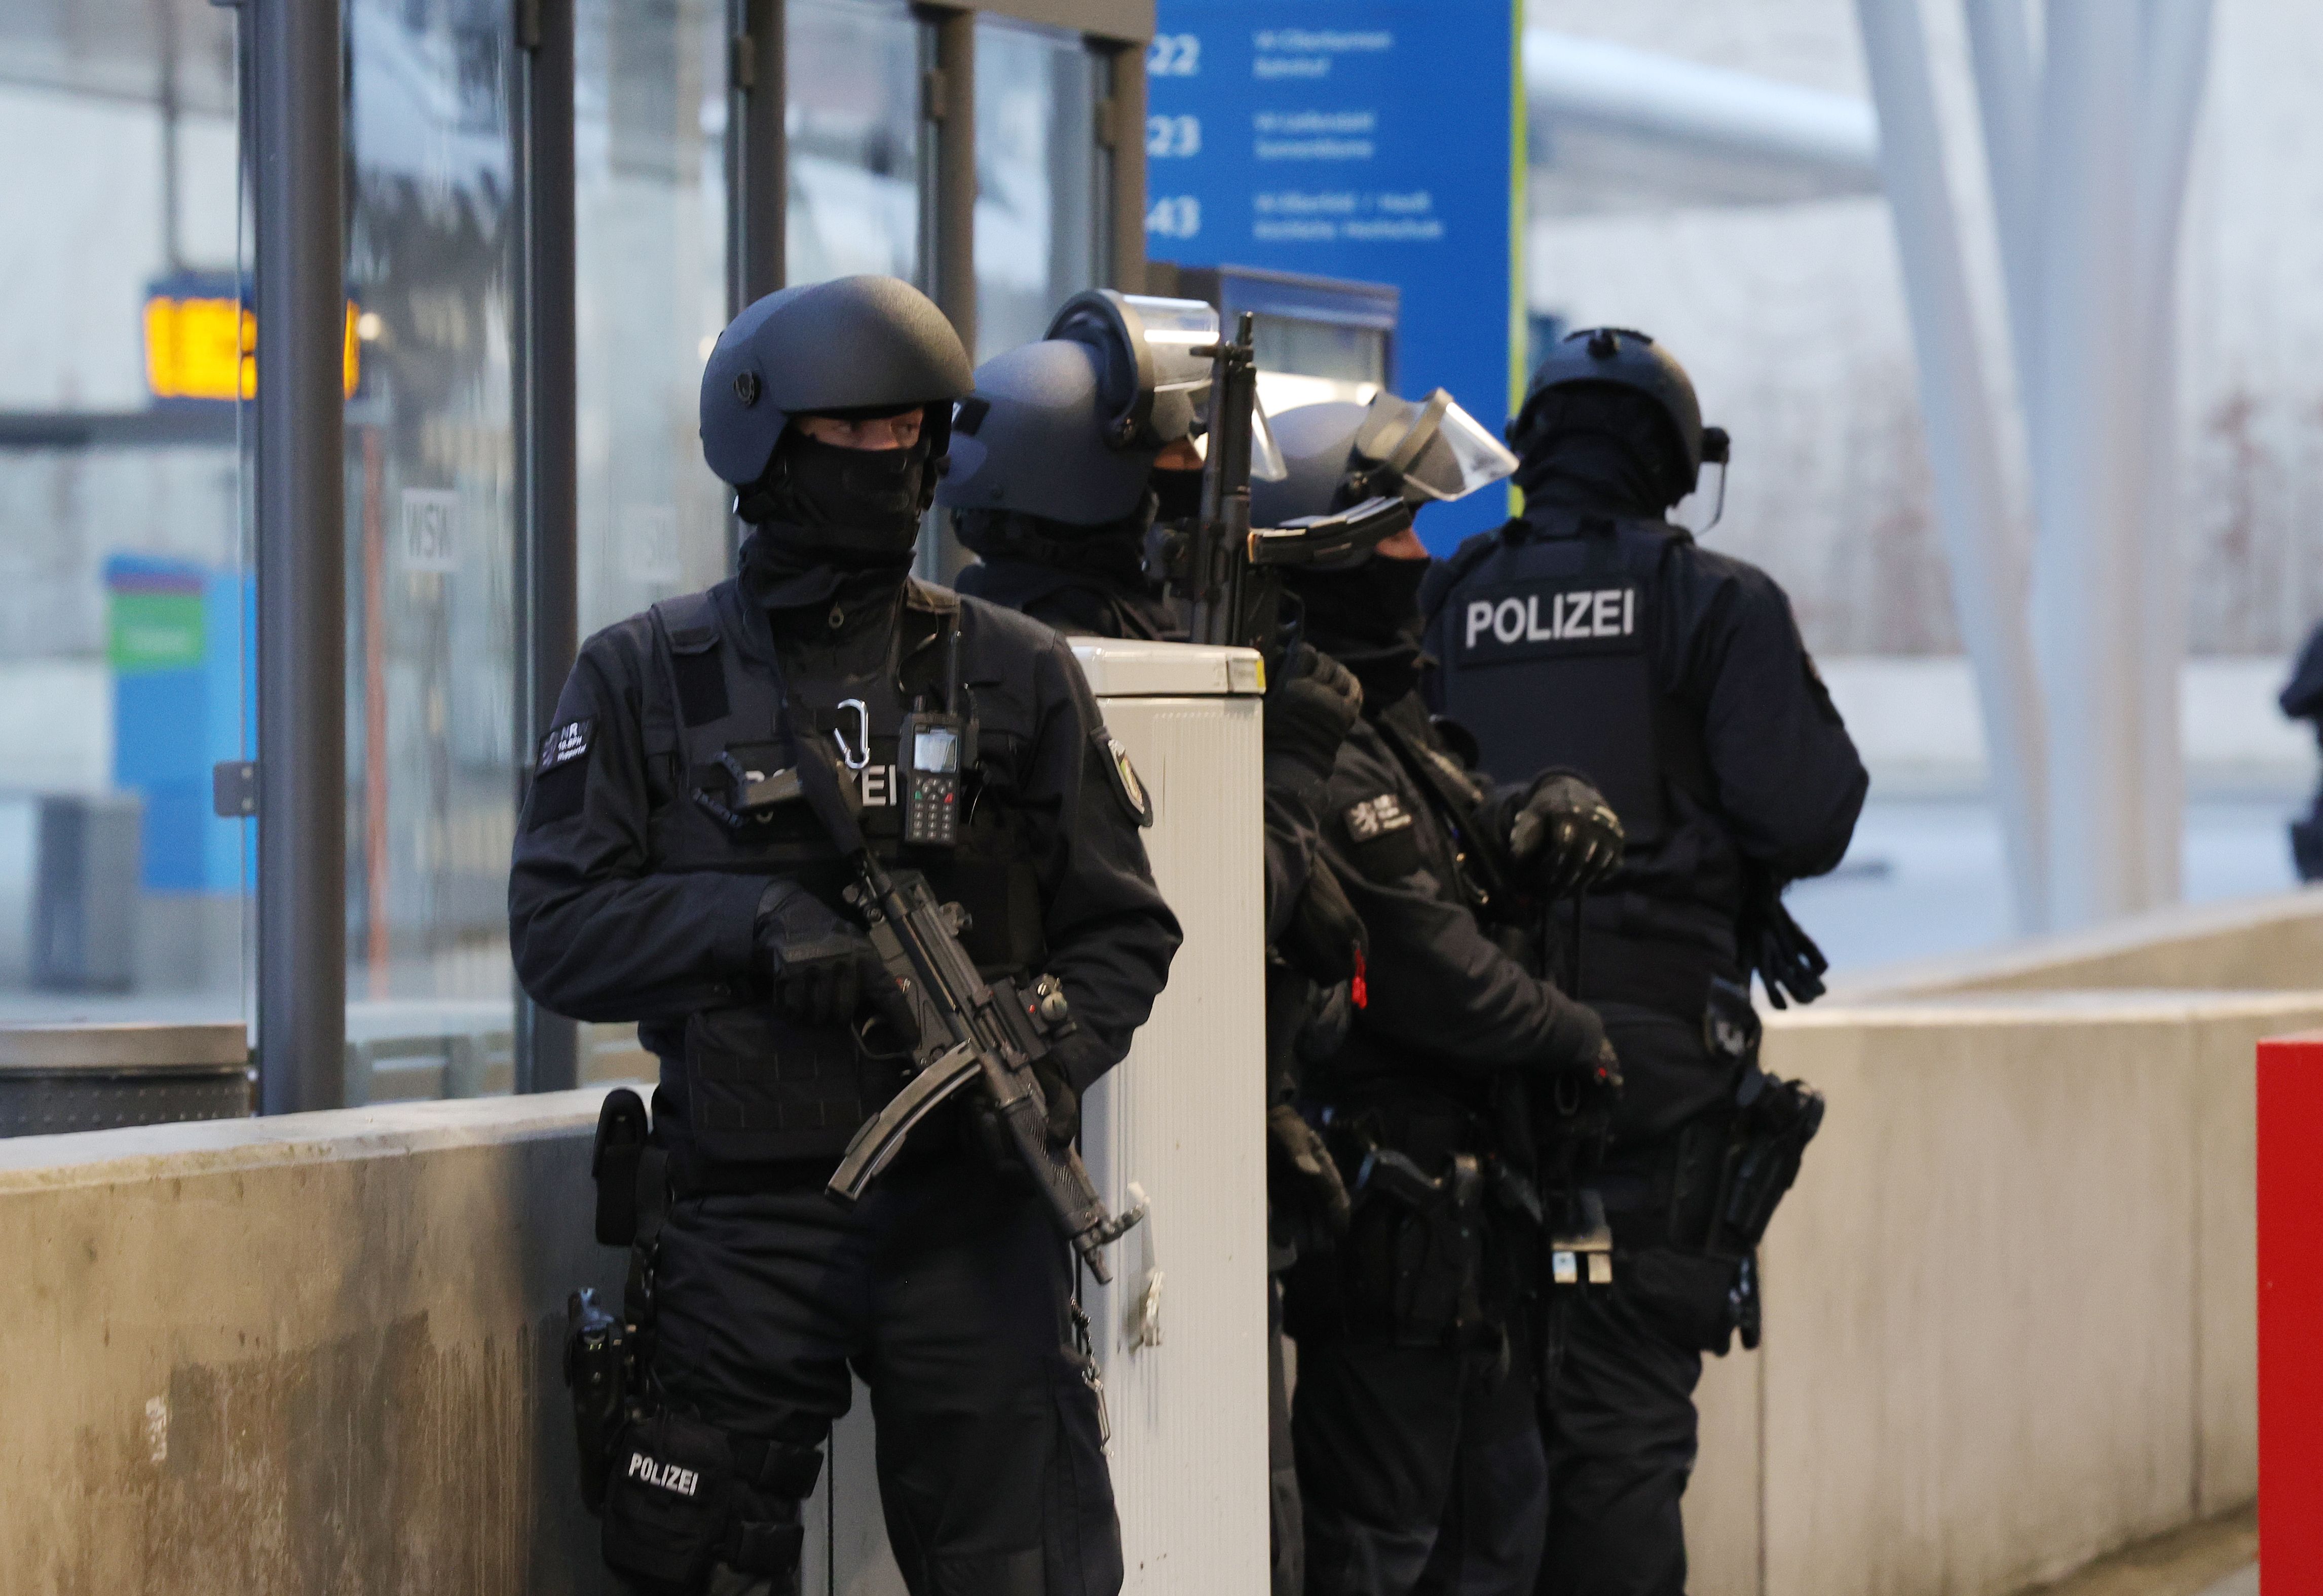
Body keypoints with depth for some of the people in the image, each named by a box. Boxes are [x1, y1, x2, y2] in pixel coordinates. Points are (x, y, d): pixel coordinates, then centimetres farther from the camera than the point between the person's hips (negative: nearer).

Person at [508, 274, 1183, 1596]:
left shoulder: (1017, 677, 7)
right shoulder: (646, 679, 6)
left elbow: (1122, 928, 8)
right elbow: (558, 931, 0)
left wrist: (1054, 1058, -12)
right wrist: (754, 922, -16)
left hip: (969, 1215, 0)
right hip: (750, 1223, 0)